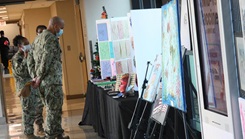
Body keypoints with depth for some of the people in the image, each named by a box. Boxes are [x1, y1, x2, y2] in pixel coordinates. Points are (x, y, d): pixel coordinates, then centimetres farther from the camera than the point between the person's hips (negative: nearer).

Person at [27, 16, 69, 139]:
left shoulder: (37, 39, 18)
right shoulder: (52, 38, -11)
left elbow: (30, 60, 17)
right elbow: (46, 59, -20)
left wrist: (35, 76, 11)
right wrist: (39, 77, -13)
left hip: (42, 82, 9)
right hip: (52, 80, -9)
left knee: (53, 110, 17)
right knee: (53, 111, -3)